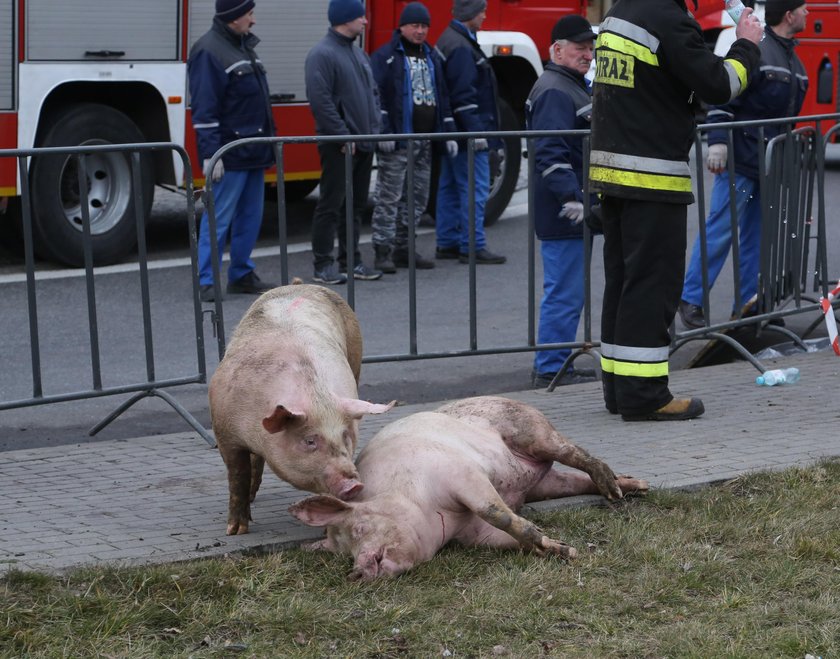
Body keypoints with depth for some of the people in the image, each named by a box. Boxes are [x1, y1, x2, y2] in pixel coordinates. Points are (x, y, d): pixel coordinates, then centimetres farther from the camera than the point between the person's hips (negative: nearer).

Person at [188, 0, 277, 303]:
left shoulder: (245, 45, 15)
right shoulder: (209, 51, -14)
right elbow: (204, 108, -18)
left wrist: (269, 142, 21)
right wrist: (210, 153, -22)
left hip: (254, 152, 9)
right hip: (230, 153, -9)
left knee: (250, 218, 13)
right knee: (218, 219, -5)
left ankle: (242, 275, 21)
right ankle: (207, 281, 0)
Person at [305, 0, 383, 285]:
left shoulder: (358, 53, 15)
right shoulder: (322, 54, -14)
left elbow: (372, 93, 22)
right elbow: (320, 100, -20)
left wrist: (374, 128, 10)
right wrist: (343, 135, -20)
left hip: (363, 144, 9)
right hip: (338, 146, -9)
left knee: (356, 205, 13)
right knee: (331, 205, -5)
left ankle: (351, 261, 20)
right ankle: (323, 266, -1)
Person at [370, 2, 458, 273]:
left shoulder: (432, 57, 18)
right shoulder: (385, 56, -3)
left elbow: (442, 97, 21)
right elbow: (375, 95, -11)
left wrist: (448, 132, 15)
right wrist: (382, 131, -20)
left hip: (425, 142, 7)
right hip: (397, 140, -7)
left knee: (417, 199, 10)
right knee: (389, 197, -6)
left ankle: (403, 248, 18)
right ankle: (383, 251, -4)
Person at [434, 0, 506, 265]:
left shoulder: (449, 40, 15)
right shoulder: (461, 48, -17)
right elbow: (464, 96, -22)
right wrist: (476, 132, -21)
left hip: (454, 133, 11)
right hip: (468, 133, -11)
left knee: (450, 188, 13)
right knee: (474, 188, -7)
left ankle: (447, 243, 18)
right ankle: (473, 247, -6)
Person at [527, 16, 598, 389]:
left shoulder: (574, 87, 20)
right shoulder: (554, 92, -16)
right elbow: (550, 153, -26)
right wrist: (571, 198, -32)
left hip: (575, 210, 11)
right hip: (563, 216, -11)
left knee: (565, 292, 15)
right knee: (564, 292, -8)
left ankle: (555, 365, 22)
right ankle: (551, 369, -3)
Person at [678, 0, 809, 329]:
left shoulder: (793, 62, 18)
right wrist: (717, 141, -25)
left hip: (771, 164, 9)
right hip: (740, 158, -9)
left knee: (757, 236, 8)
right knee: (720, 230, -7)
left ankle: (746, 307, 13)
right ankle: (690, 300, 0)